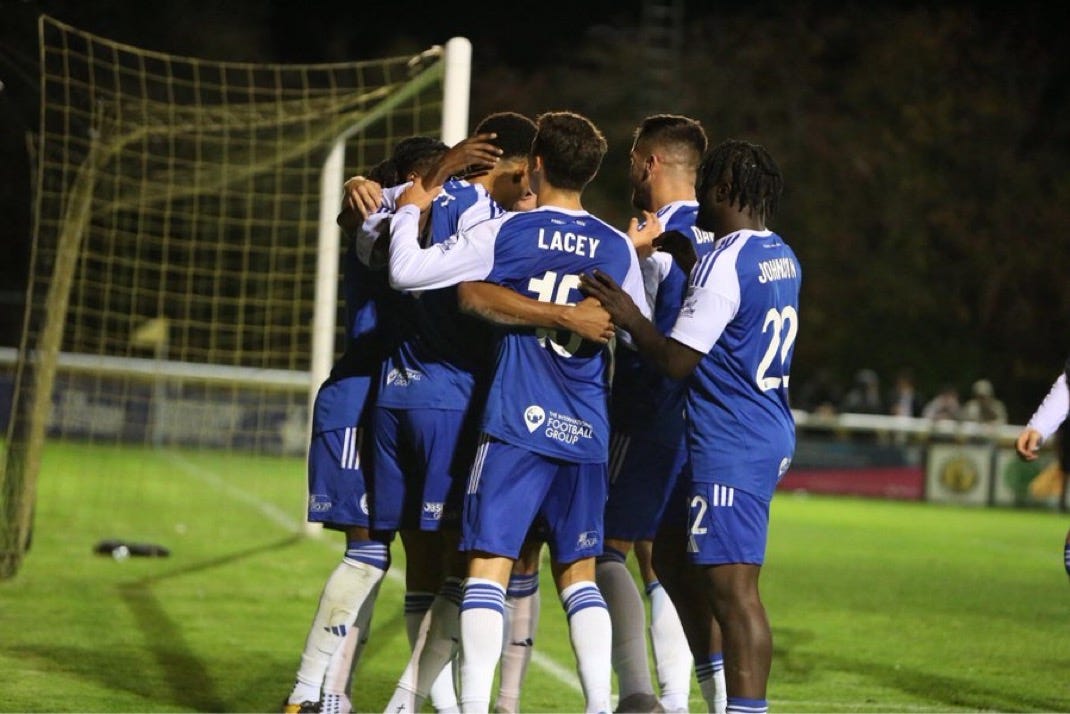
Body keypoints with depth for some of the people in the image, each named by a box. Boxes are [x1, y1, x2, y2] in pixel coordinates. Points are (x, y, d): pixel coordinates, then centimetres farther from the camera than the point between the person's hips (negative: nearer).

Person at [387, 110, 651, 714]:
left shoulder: (509, 233, -4)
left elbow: (407, 272, -5)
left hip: (518, 422, -4)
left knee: (490, 567, -4)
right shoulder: (619, 248, 6)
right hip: (587, 434, 4)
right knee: (579, 573, 12)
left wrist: (410, 212, 12)